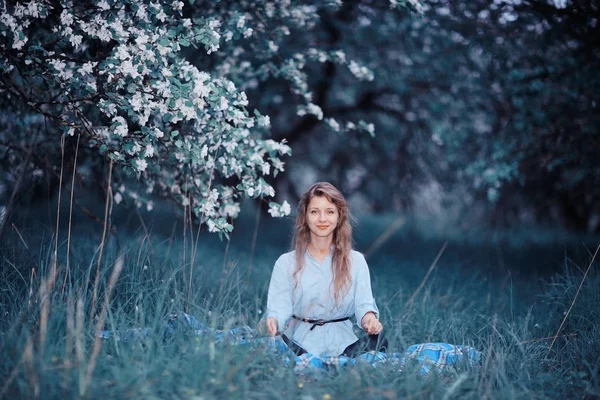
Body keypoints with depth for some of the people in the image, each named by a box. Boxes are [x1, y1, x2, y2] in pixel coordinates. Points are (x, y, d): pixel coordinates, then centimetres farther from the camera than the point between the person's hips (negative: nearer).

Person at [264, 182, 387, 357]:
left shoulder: (356, 261, 11)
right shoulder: (286, 262, 8)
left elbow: (363, 304, 2)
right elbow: (279, 307, -2)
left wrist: (369, 318, -24)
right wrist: (273, 321, -27)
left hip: (342, 344, 2)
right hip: (300, 343, -2)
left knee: (376, 341, -31)